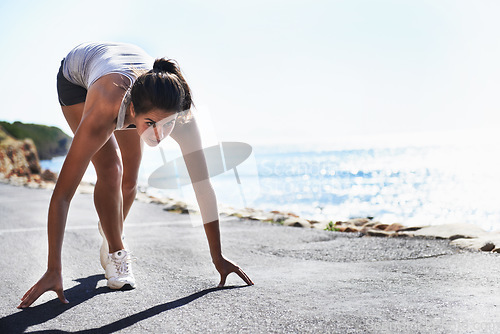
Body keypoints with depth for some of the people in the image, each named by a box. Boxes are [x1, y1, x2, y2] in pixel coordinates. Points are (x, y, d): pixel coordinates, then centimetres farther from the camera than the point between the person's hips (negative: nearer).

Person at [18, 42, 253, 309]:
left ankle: (111, 236, 37)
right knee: (111, 169, -22)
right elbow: (62, 195, -45)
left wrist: (217, 257, -30)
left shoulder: (177, 111, -40)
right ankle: (116, 253, -1)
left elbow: (203, 185, -34)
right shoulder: (102, 115, -48)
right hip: (76, 75, -3)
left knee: (129, 181, 6)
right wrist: (53, 270, -46)